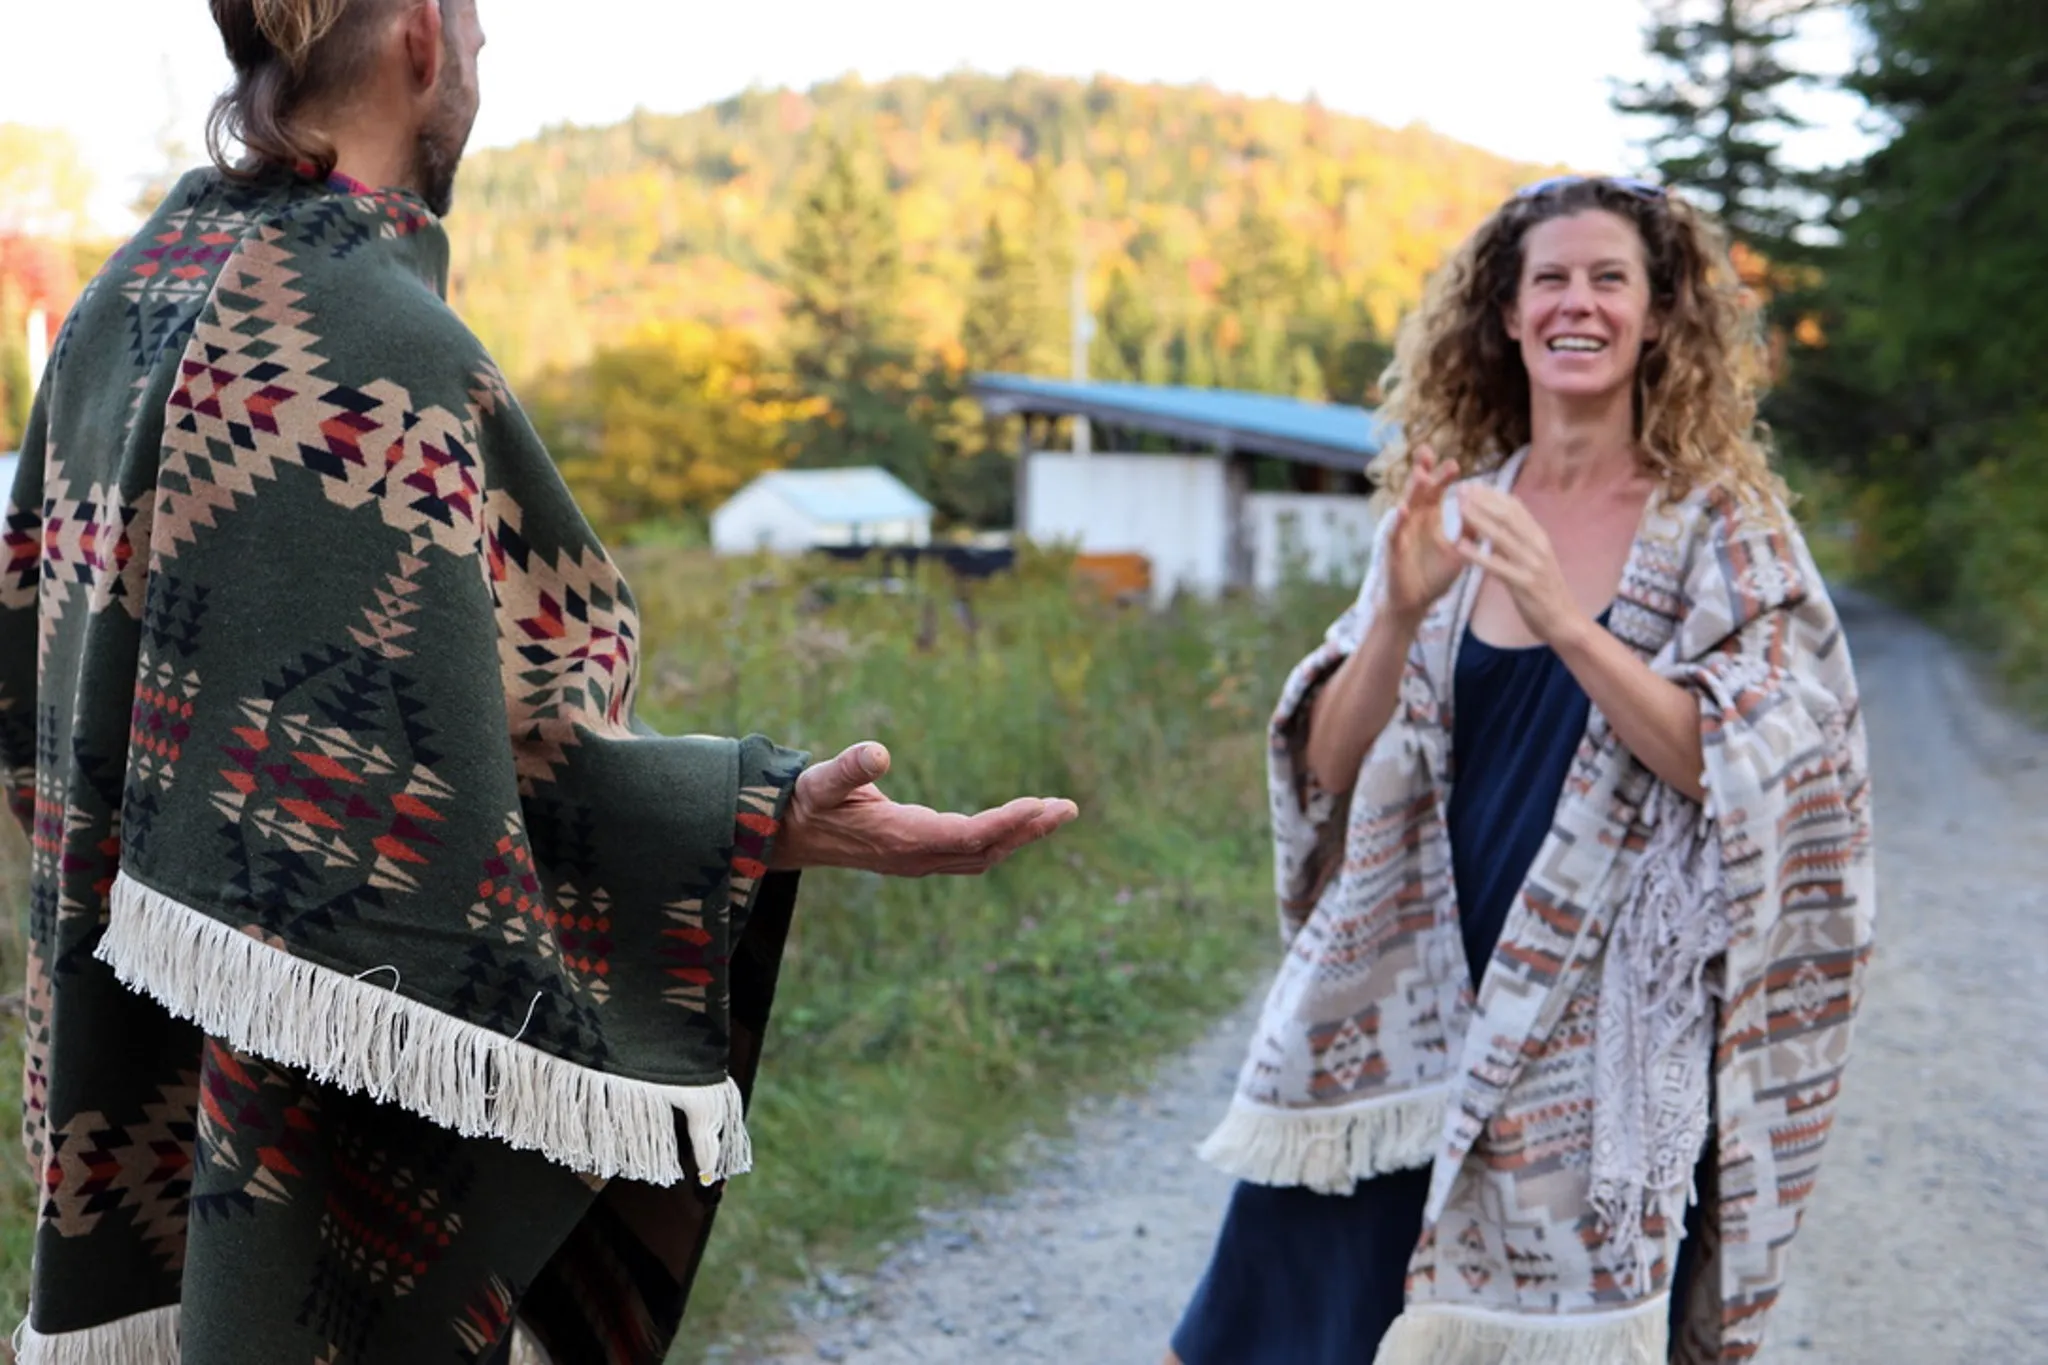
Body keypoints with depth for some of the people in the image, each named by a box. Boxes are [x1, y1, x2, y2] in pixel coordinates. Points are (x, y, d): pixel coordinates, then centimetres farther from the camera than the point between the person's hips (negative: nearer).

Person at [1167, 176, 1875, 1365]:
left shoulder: (1721, 527, -2)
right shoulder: (1450, 515, 5)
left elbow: (1728, 767, -14)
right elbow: (1329, 766, 0)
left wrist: (1561, 619, -25)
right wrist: (1399, 613, -17)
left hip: (1609, 1036, -3)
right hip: (1413, 1019, 3)